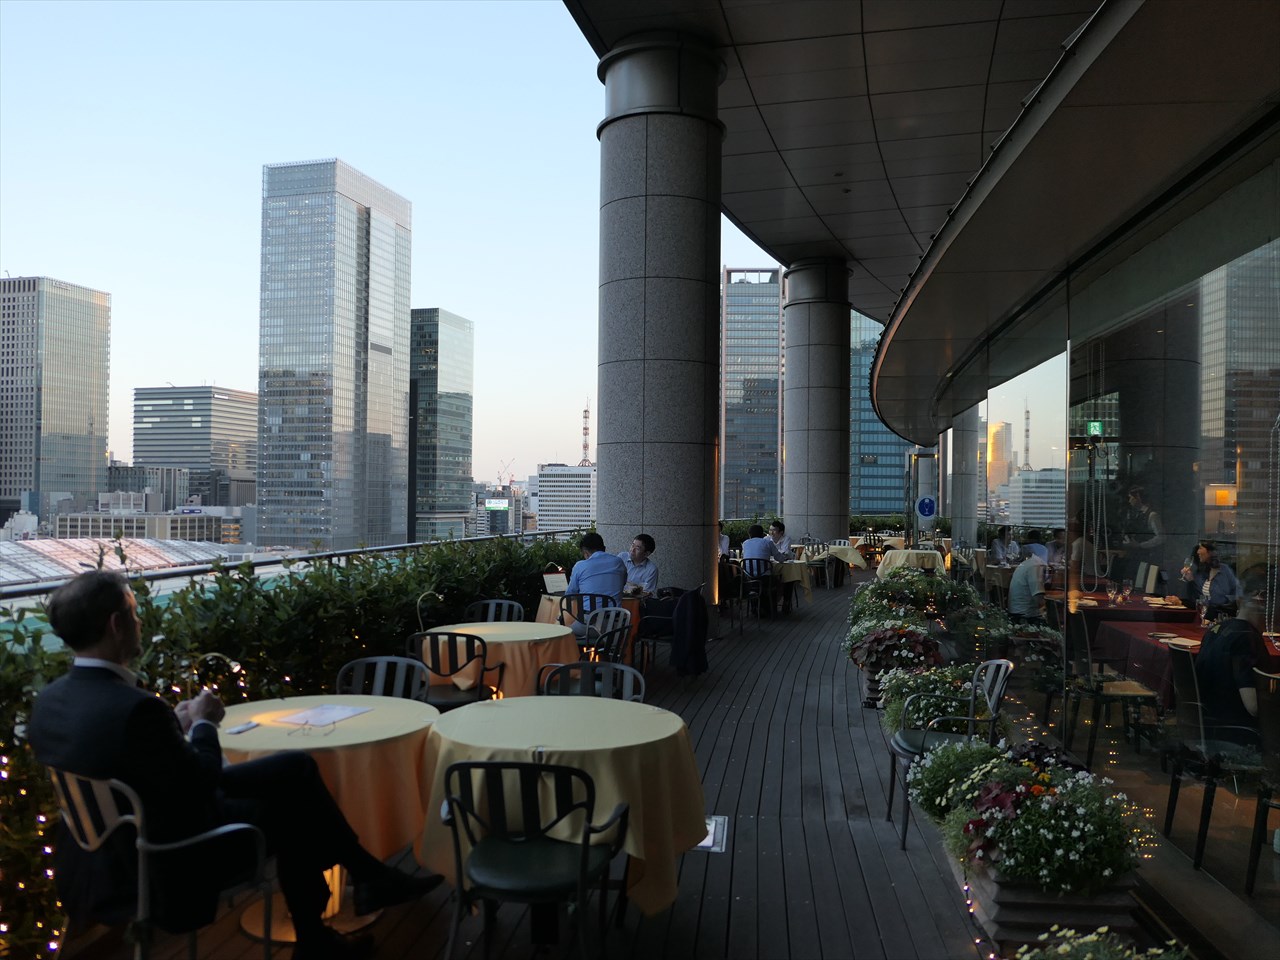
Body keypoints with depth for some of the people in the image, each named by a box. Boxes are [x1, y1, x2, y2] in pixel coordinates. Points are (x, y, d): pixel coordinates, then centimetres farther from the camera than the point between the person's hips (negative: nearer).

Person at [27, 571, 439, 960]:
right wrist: (202, 725, -7)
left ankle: (369, 876, 22)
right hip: (166, 868, -9)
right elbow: (200, 787, -22)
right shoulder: (134, 708, -33)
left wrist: (176, 726, 4)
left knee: (296, 768, 12)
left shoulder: (49, 701, -5)